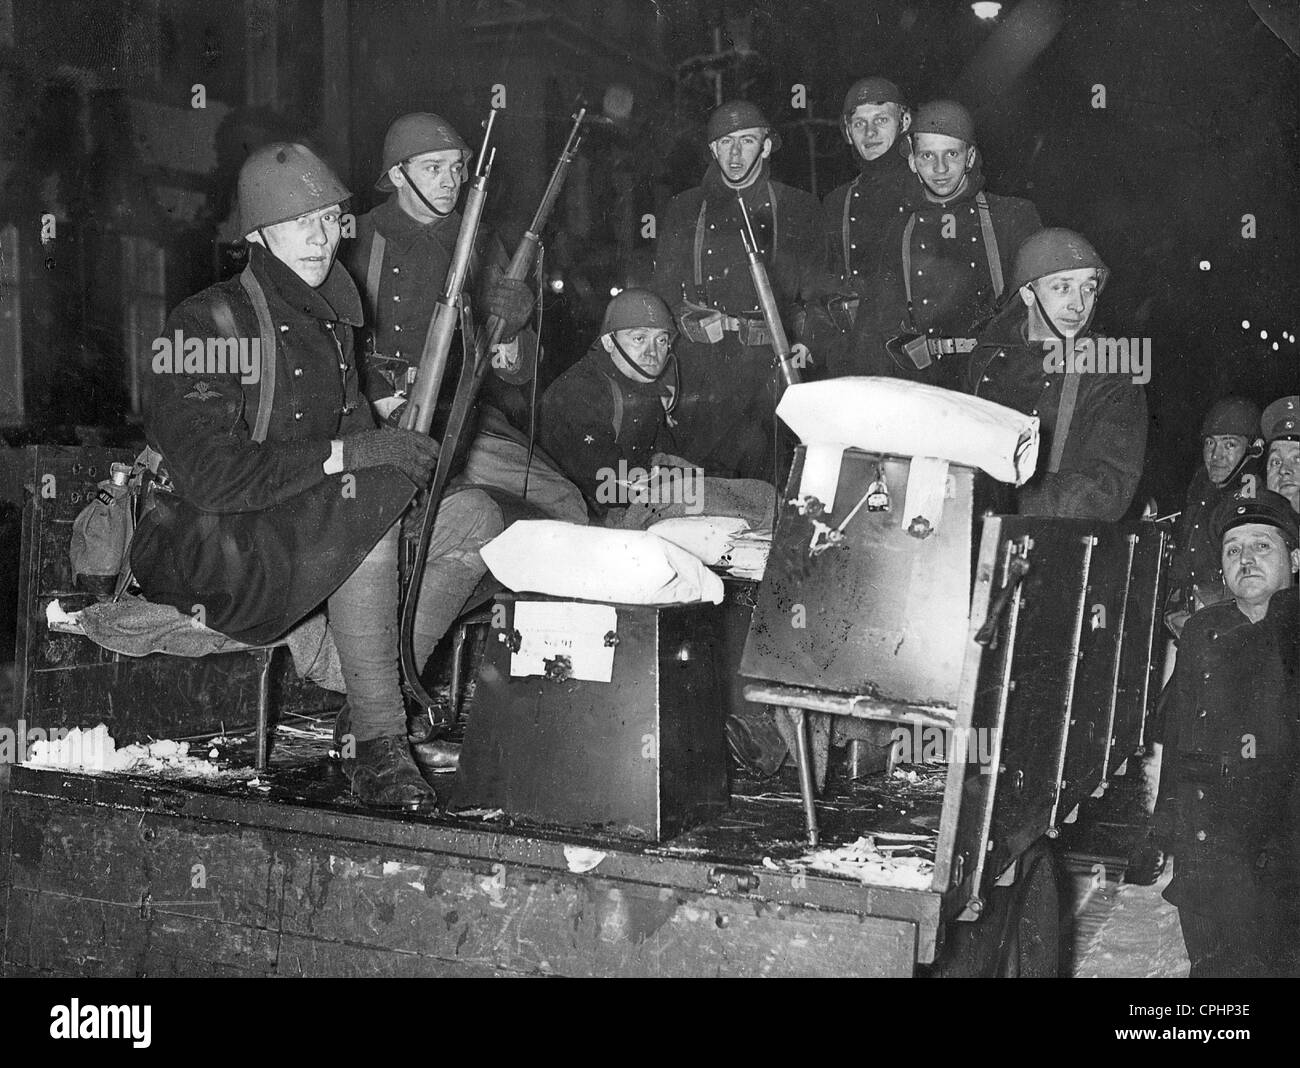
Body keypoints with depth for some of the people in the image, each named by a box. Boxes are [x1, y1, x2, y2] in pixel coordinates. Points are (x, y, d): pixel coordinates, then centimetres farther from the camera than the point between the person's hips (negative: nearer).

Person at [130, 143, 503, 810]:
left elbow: (349, 421, 23)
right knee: (371, 515, -34)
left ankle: (375, 707, -8)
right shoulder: (208, 323, -14)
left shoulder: (332, 311, 10)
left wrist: (389, 445, -1)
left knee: (474, 517, -8)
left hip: (310, 523, 8)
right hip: (209, 549, -8)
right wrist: (344, 455, -27)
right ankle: (378, 749, -26)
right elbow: (207, 476, -25)